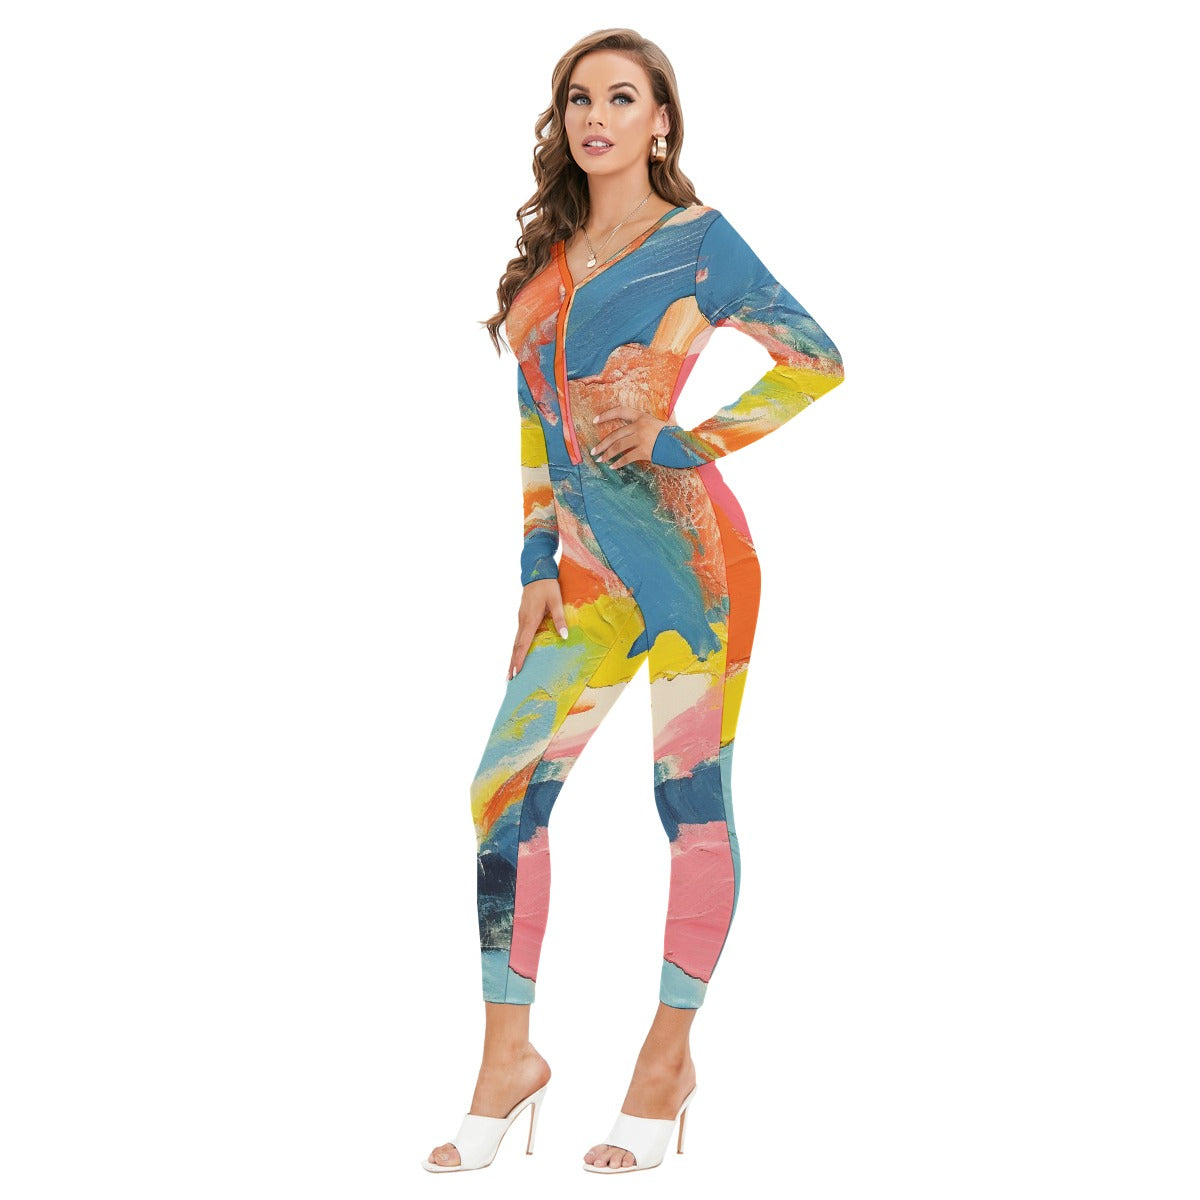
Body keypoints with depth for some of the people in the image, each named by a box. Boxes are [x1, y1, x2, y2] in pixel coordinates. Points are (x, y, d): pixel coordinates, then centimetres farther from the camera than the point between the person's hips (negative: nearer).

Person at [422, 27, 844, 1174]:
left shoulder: (696, 239, -1)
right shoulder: (549, 252, 16)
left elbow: (816, 359, -3)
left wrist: (683, 441, -9)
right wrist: (537, 566, 11)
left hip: (682, 542, -6)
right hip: (585, 563, 6)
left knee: (692, 801, 2)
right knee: (504, 795, 0)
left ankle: (669, 1057, 14)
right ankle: (509, 1056, 12)